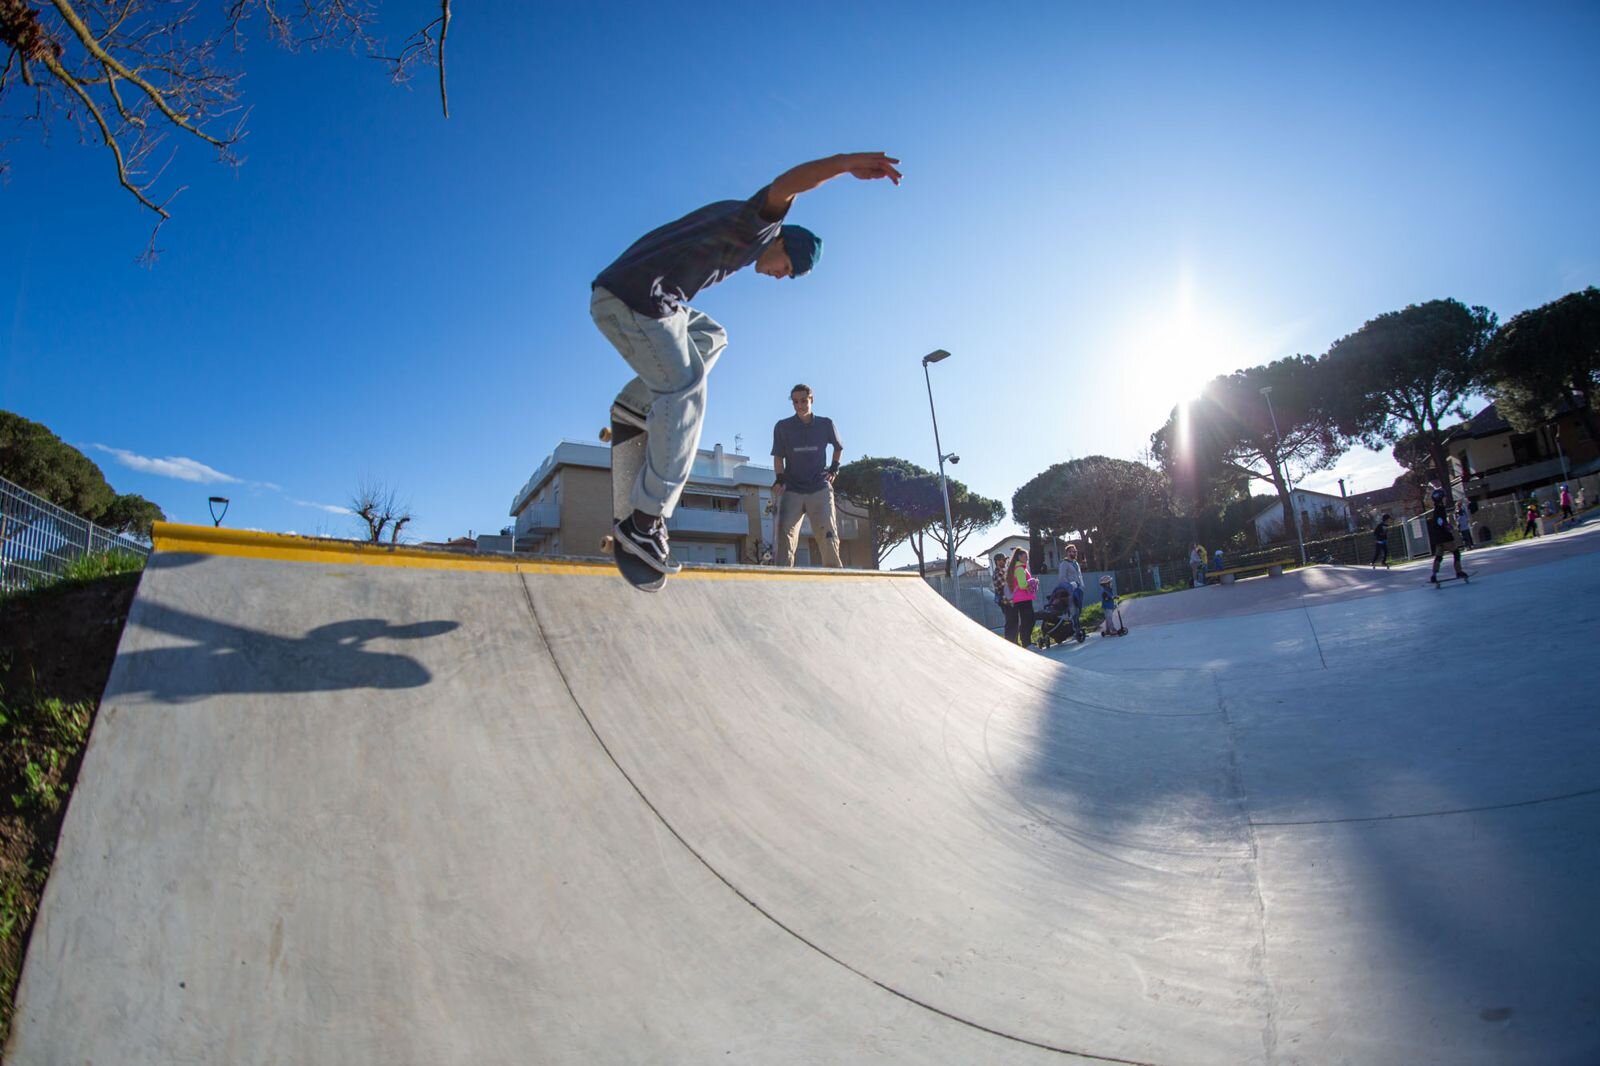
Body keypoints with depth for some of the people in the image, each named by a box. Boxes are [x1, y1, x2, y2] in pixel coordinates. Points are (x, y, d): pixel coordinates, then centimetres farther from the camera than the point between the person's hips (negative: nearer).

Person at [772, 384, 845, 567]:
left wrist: (834, 468, 12)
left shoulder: (826, 424, 5)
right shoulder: (783, 427, 3)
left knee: (828, 535, -9)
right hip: (792, 490, 0)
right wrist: (779, 479, -13)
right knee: (784, 535, -13)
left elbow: (838, 447, 23)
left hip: (820, 489, 0)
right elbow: (778, 457, 3)